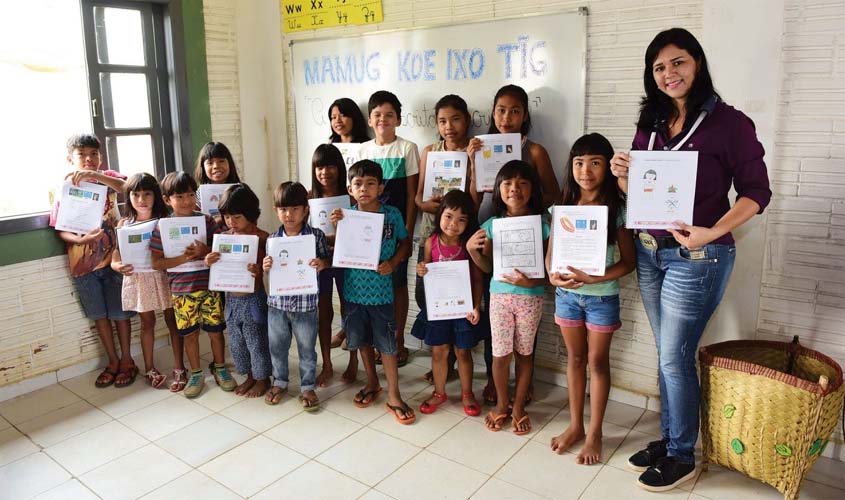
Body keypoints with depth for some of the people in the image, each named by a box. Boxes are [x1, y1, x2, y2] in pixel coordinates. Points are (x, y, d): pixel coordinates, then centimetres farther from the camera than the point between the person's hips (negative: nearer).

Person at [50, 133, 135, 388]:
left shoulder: (108, 177, -1)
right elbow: (60, 230, -2)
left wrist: (96, 175, -33)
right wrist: (80, 239, -22)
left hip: (112, 257, -2)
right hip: (83, 263, 2)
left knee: (119, 312, 7)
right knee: (99, 314, 12)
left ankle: (127, 360, 22)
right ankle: (113, 361, 27)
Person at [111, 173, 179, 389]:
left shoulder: (164, 220, -6)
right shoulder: (124, 224, 0)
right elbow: (115, 259, 0)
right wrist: (119, 267, -21)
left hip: (163, 276, -1)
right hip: (138, 279, 2)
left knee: (172, 320, 7)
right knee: (147, 322, 14)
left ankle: (179, 368, 17)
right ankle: (149, 368, 28)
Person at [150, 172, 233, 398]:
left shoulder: (207, 221, -4)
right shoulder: (162, 227, -5)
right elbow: (155, 263, -6)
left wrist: (205, 251, -20)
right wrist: (183, 258, -19)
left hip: (209, 286, 0)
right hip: (181, 291, 0)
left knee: (215, 329, 10)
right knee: (190, 333, 11)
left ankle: (219, 367, 30)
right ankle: (196, 374, 28)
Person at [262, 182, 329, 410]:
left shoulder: (317, 235, -8)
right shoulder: (273, 239, 0)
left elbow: (326, 262, 0)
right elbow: (270, 270, 9)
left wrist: (321, 265, -22)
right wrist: (266, 267, -13)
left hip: (306, 304, -2)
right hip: (278, 303, 3)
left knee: (307, 349, 11)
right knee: (277, 347, 18)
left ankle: (308, 387, 29)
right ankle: (279, 382, 39)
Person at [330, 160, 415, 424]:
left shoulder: (392, 215, -8)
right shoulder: (345, 216, -4)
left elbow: (405, 243, 5)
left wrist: (393, 263, -12)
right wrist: (337, 227, -16)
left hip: (381, 290, -2)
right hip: (354, 288, 3)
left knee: (386, 343, 5)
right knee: (362, 340, 17)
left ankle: (393, 396, 18)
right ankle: (372, 383, 39)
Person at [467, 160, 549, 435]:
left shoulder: (542, 225, -7)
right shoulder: (492, 225, -1)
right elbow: (487, 266, 7)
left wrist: (532, 281, -23)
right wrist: (471, 249, -10)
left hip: (530, 297, -1)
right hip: (499, 296, 1)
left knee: (524, 353, 12)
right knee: (500, 354, 7)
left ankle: (519, 407, 30)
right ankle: (501, 405, 29)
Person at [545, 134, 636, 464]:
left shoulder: (616, 208, -10)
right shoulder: (564, 206, -1)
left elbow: (628, 261, -9)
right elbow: (551, 252, 3)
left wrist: (595, 278, -23)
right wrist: (553, 275, -17)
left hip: (602, 297, -3)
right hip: (567, 294, 3)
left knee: (597, 361, 8)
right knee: (574, 359, 14)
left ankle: (595, 433, 22)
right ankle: (575, 425, 29)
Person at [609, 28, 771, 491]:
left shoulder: (729, 122, -9)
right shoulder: (650, 125, 7)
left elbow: (756, 191, -10)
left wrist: (712, 232, -24)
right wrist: (622, 174, -8)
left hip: (697, 258, -5)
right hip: (650, 252, 6)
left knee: (674, 358, 1)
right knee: (667, 354, 15)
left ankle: (681, 456, 21)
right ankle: (669, 438, 32)